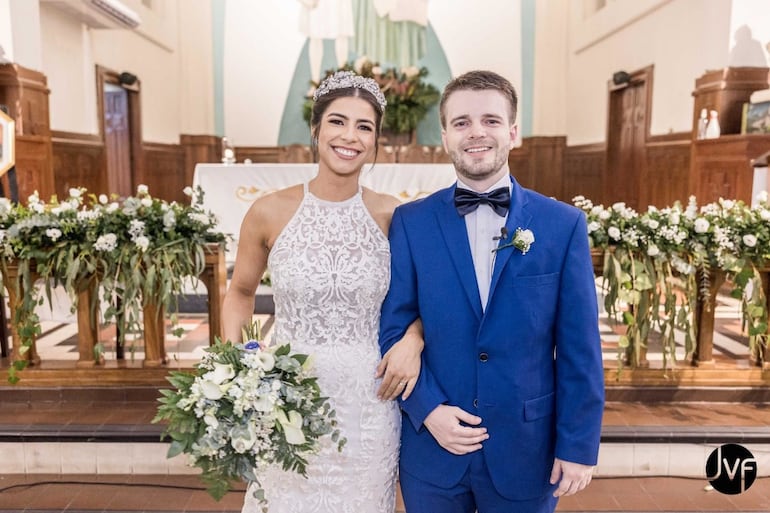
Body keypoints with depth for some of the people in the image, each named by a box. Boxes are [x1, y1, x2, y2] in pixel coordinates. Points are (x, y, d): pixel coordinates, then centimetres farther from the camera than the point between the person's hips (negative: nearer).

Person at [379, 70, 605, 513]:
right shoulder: (410, 223, -4)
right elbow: (393, 330, -2)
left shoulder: (564, 224, -5)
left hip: (526, 449, 0)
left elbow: (580, 349, -3)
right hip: (432, 445, 0)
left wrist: (578, 445, -4)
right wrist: (427, 410, -12)